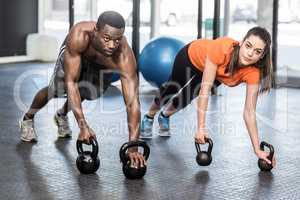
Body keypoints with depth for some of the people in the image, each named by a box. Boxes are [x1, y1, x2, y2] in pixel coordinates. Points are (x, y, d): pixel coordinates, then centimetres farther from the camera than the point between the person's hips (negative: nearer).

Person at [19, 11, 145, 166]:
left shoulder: (125, 57, -45)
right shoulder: (78, 35, -47)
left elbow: (132, 102, -45)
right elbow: (71, 82, -45)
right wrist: (83, 126, -52)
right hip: (75, 54, -1)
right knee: (55, 90, 5)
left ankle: (61, 116, 43)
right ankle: (28, 119, 35)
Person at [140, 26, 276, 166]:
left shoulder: (253, 72, -37)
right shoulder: (222, 48, -47)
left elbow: (249, 112, -32)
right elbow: (205, 89, -43)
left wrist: (257, 150, -36)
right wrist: (201, 128, -47)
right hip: (191, 56, -2)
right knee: (170, 91, 19)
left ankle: (165, 116, 38)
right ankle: (149, 117, 50)